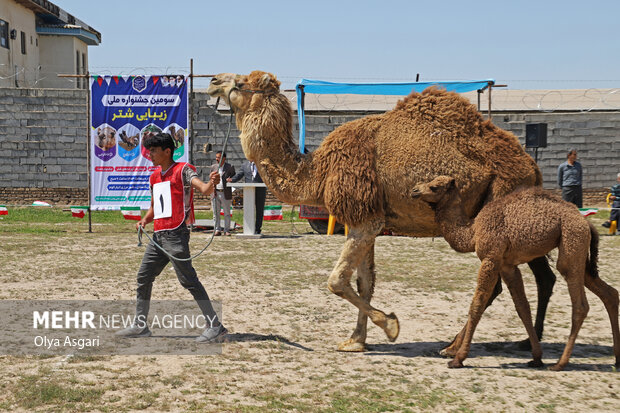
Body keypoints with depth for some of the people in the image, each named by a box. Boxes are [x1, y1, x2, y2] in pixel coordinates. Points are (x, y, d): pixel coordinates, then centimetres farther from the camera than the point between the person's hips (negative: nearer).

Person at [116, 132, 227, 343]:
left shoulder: (182, 170, -5)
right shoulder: (154, 177, 19)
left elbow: (203, 188, -22)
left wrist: (212, 183, -44)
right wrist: (145, 220, 10)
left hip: (175, 234, -9)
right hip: (158, 235, 9)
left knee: (188, 280, -12)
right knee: (143, 277, 13)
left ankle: (215, 326, -9)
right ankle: (140, 325, 25)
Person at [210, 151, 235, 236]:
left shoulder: (230, 167, 1)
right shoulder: (213, 167, 10)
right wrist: (213, 188, 3)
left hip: (226, 193, -2)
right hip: (215, 193, 2)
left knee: (227, 213, 3)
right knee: (216, 213, 3)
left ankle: (227, 230, 10)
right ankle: (217, 230, 10)